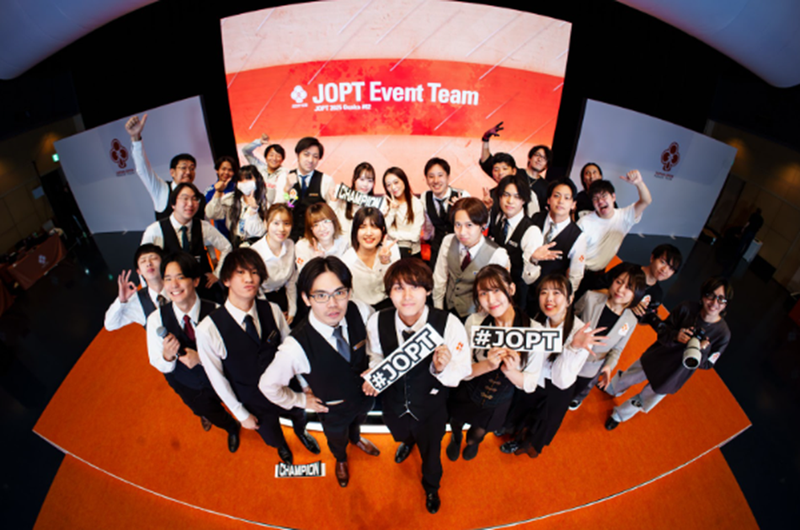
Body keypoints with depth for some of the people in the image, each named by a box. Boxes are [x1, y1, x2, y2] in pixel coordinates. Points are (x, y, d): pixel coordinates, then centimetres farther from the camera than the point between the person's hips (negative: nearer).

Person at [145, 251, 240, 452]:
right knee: (205, 409, 27)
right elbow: (161, 366, -13)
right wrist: (167, 356, -34)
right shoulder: (156, 320, -24)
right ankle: (231, 426, 61)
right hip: (187, 387, 2)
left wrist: (202, 357, -35)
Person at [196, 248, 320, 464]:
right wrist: (241, 414, -8)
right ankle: (282, 447, 65)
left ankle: (301, 433, 69)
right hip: (254, 403, -2)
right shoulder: (208, 330, -28)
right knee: (272, 436, 27)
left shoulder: (272, 310, -21)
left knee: (299, 417, 31)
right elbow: (217, 378, -16)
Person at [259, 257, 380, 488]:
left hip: (364, 393, 3)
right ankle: (341, 460, 71)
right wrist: (301, 401, -11)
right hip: (334, 410, -2)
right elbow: (268, 385, -23)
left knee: (357, 421, 38)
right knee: (337, 440, 33)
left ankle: (356, 438, 76)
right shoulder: (296, 347, -41)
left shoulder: (360, 311, -32)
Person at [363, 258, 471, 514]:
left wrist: (442, 367, -43)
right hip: (394, 404, 3)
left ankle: (431, 487, 65)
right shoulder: (377, 322, -25)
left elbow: (460, 374, -22)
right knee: (400, 434, 37)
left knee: (430, 452, 27)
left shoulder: (449, 324, -33)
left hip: (431, 408, -2)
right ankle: (408, 442, 78)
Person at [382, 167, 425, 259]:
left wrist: (392, 233, -2)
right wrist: (392, 210, -10)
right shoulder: (385, 203, 7)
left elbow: (415, 236, -8)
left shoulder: (416, 203, -3)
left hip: (411, 252, -1)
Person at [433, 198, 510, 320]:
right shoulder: (448, 241, -8)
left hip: (473, 315, -3)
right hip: (448, 308, 3)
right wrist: (438, 311, 6)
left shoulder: (498, 255, -18)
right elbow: (439, 278, 2)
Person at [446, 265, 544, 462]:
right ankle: (456, 437, 67)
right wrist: (487, 365, -39)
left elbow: (530, 385, -18)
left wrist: (511, 371, -39)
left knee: (479, 431, 31)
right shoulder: (474, 322, -27)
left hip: (499, 402, 1)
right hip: (467, 395, 0)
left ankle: (473, 441, 68)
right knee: (457, 422, 30)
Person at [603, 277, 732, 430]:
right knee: (625, 379, 22)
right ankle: (608, 389, 58)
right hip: (654, 359, 1)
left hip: (672, 376, -1)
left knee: (642, 401, 19)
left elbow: (707, 365, -11)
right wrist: (675, 336, -34)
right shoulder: (686, 308, -22)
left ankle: (618, 416, 49)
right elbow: (662, 333, -12)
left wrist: (703, 351, -33)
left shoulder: (723, 333, -24)